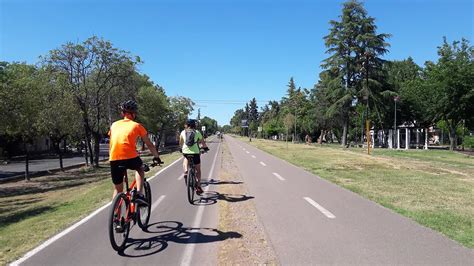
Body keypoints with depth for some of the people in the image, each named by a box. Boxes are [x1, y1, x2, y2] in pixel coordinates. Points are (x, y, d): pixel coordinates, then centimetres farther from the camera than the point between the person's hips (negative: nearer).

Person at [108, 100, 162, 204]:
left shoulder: (114, 125, 20)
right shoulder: (137, 125, 12)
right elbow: (149, 145, 16)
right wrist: (157, 157, 28)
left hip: (114, 159, 3)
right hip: (130, 157, -2)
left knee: (118, 190, 18)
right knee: (140, 169, 30)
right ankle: (139, 194, 12)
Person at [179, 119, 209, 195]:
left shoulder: (183, 132, 7)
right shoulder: (197, 132, 2)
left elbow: (180, 143, 16)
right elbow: (202, 142, 7)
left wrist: (181, 148, 34)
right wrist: (205, 147, 25)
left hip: (185, 152, 1)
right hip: (195, 152, -1)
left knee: (185, 159, 36)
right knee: (198, 170, 13)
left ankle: (186, 171, 10)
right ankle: (198, 186, 11)